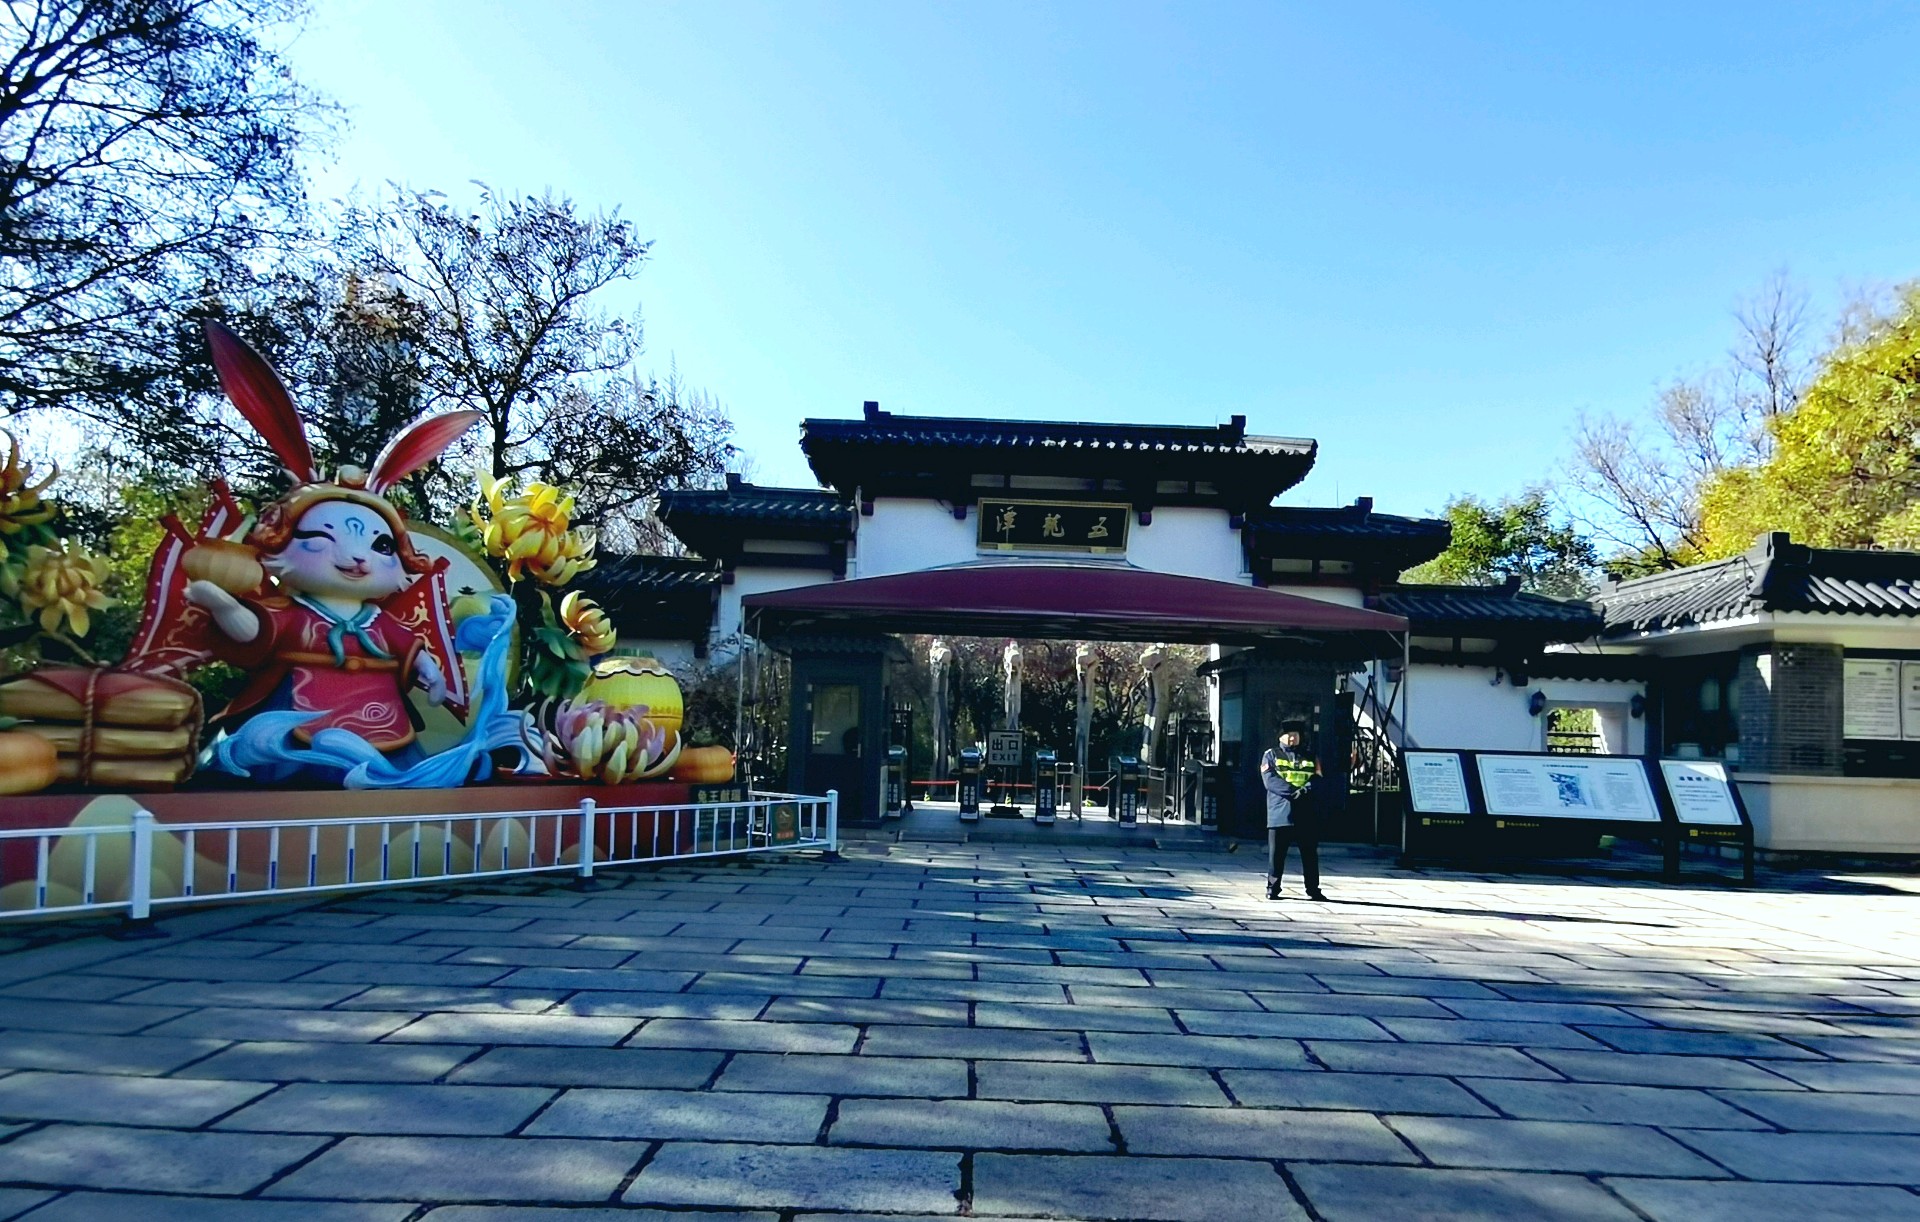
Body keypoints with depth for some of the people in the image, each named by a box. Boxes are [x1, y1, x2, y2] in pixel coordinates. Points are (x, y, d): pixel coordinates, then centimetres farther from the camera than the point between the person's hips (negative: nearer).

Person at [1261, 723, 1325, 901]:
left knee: (1310, 852, 6)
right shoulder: (1271, 755, 7)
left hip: (1306, 814, 3)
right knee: (1277, 853, 0)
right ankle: (1272, 888, 8)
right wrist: (1293, 791, -18)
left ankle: (1313, 889, 14)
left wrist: (1306, 790, -17)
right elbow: (1270, 780, -7)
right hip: (1280, 812, -3)